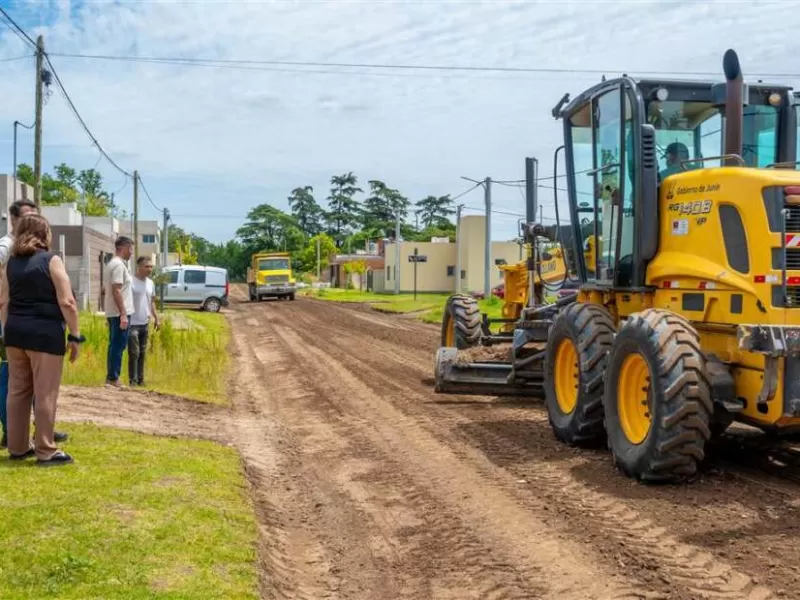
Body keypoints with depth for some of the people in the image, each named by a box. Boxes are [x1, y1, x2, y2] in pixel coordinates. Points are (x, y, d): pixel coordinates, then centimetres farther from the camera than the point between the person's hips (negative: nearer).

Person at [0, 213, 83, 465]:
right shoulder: (51, 260, -6)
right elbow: (67, 302, -12)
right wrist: (75, 336, -7)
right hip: (45, 333, -6)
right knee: (45, 394, -1)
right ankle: (46, 451, 4)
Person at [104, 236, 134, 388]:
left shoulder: (113, 263, 16)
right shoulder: (119, 265, -15)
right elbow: (116, 291, -21)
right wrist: (123, 314, -21)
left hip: (113, 313, 10)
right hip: (120, 313, -10)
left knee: (114, 345, 12)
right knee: (118, 346, -5)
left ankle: (111, 377, 16)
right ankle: (113, 378, -2)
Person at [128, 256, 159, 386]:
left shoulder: (150, 283, 10)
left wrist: (156, 317, 16)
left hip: (145, 323, 7)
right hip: (133, 324, -7)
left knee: (142, 353, 12)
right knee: (134, 353, -6)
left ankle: (140, 379, 20)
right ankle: (133, 380, 0)